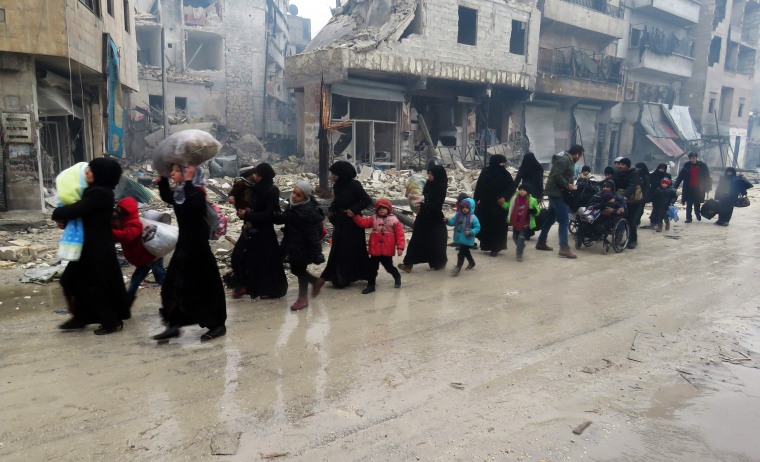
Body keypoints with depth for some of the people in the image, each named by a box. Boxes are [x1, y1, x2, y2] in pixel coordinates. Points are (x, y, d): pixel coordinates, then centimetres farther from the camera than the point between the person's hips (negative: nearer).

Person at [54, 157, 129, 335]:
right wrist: (64, 219, -2)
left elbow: (74, 210, -24)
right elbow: (83, 211, 16)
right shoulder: (97, 190, 8)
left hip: (98, 248, -10)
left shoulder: (99, 194, -23)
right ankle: (81, 317, 28)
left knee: (99, 285, 2)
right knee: (72, 279, 18)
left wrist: (56, 214, -4)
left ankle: (112, 322, 15)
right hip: (90, 246, 10)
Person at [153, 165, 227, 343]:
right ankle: (174, 325, 16)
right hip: (184, 244, 9)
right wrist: (162, 177, 16)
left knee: (204, 286, -1)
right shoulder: (178, 193, 8)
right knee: (171, 285, 9)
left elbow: (192, 204, -38)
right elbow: (166, 197, 30)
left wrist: (188, 181, -30)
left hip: (197, 246, -9)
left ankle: (217, 324, 11)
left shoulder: (197, 192, -16)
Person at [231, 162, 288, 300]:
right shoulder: (256, 188, 5)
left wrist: (247, 215, -19)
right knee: (238, 255, 7)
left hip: (264, 232, -8)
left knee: (266, 260, 2)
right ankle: (242, 285, 20)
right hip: (251, 230, 8)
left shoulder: (272, 191, -16)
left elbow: (268, 215, -21)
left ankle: (271, 290, 18)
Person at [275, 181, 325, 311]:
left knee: (299, 270, 6)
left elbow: (313, 235, -26)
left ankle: (303, 299, 23)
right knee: (296, 269, 20)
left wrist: (317, 254, -23)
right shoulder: (293, 205, 0)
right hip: (293, 244, 9)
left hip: (303, 247, -9)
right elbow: (284, 218, 15)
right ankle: (316, 282, 42)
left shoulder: (309, 212, -27)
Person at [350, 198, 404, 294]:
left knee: (388, 266, 8)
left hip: (387, 250, -3)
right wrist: (354, 216, -10)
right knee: (372, 267, 7)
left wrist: (400, 247, -12)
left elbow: (400, 234, -7)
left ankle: (397, 277, 38)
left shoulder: (394, 220, -5)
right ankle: (371, 285, 17)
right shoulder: (373, 219, 6)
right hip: (375, 250, 3)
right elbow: (363, 222, 0)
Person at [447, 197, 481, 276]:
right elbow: (453, 221, 1)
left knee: (461, 253, -7)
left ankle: (458, 268, 1)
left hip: (467, 239, -7)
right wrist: (447, 220, -19)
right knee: (465, 251, 24)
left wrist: (470, 232, -25)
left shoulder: (473, 217, -15)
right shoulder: (458, 215, 1)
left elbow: (477, 227, -12)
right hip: (460, 238, 7)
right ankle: (471, 262, 47)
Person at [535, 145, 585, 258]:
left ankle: (541, 243, 24)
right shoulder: (564, 160, -16)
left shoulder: (567, 160, 16)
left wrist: (569, 185, 4)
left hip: (556, 192, 11)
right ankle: (564, 248, -13)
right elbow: (556, 175, -27)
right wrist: (567, 185, -19)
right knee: (564, 220, -11)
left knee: (550, 218, 16)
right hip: (556, 192, -11)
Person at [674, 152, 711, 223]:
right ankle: (688, 218, 9)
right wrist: (675, 187, -7)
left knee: (697, 204, 8)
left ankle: (698, 214, 30)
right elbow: (680, 177, -2)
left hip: (698, 189, -1)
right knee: (689, 204, 3)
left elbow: (707, 177, 1)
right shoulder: (686, 166, -1)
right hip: (689, 188, 1)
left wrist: (708, 187, -1)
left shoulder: (702, 166, -4)